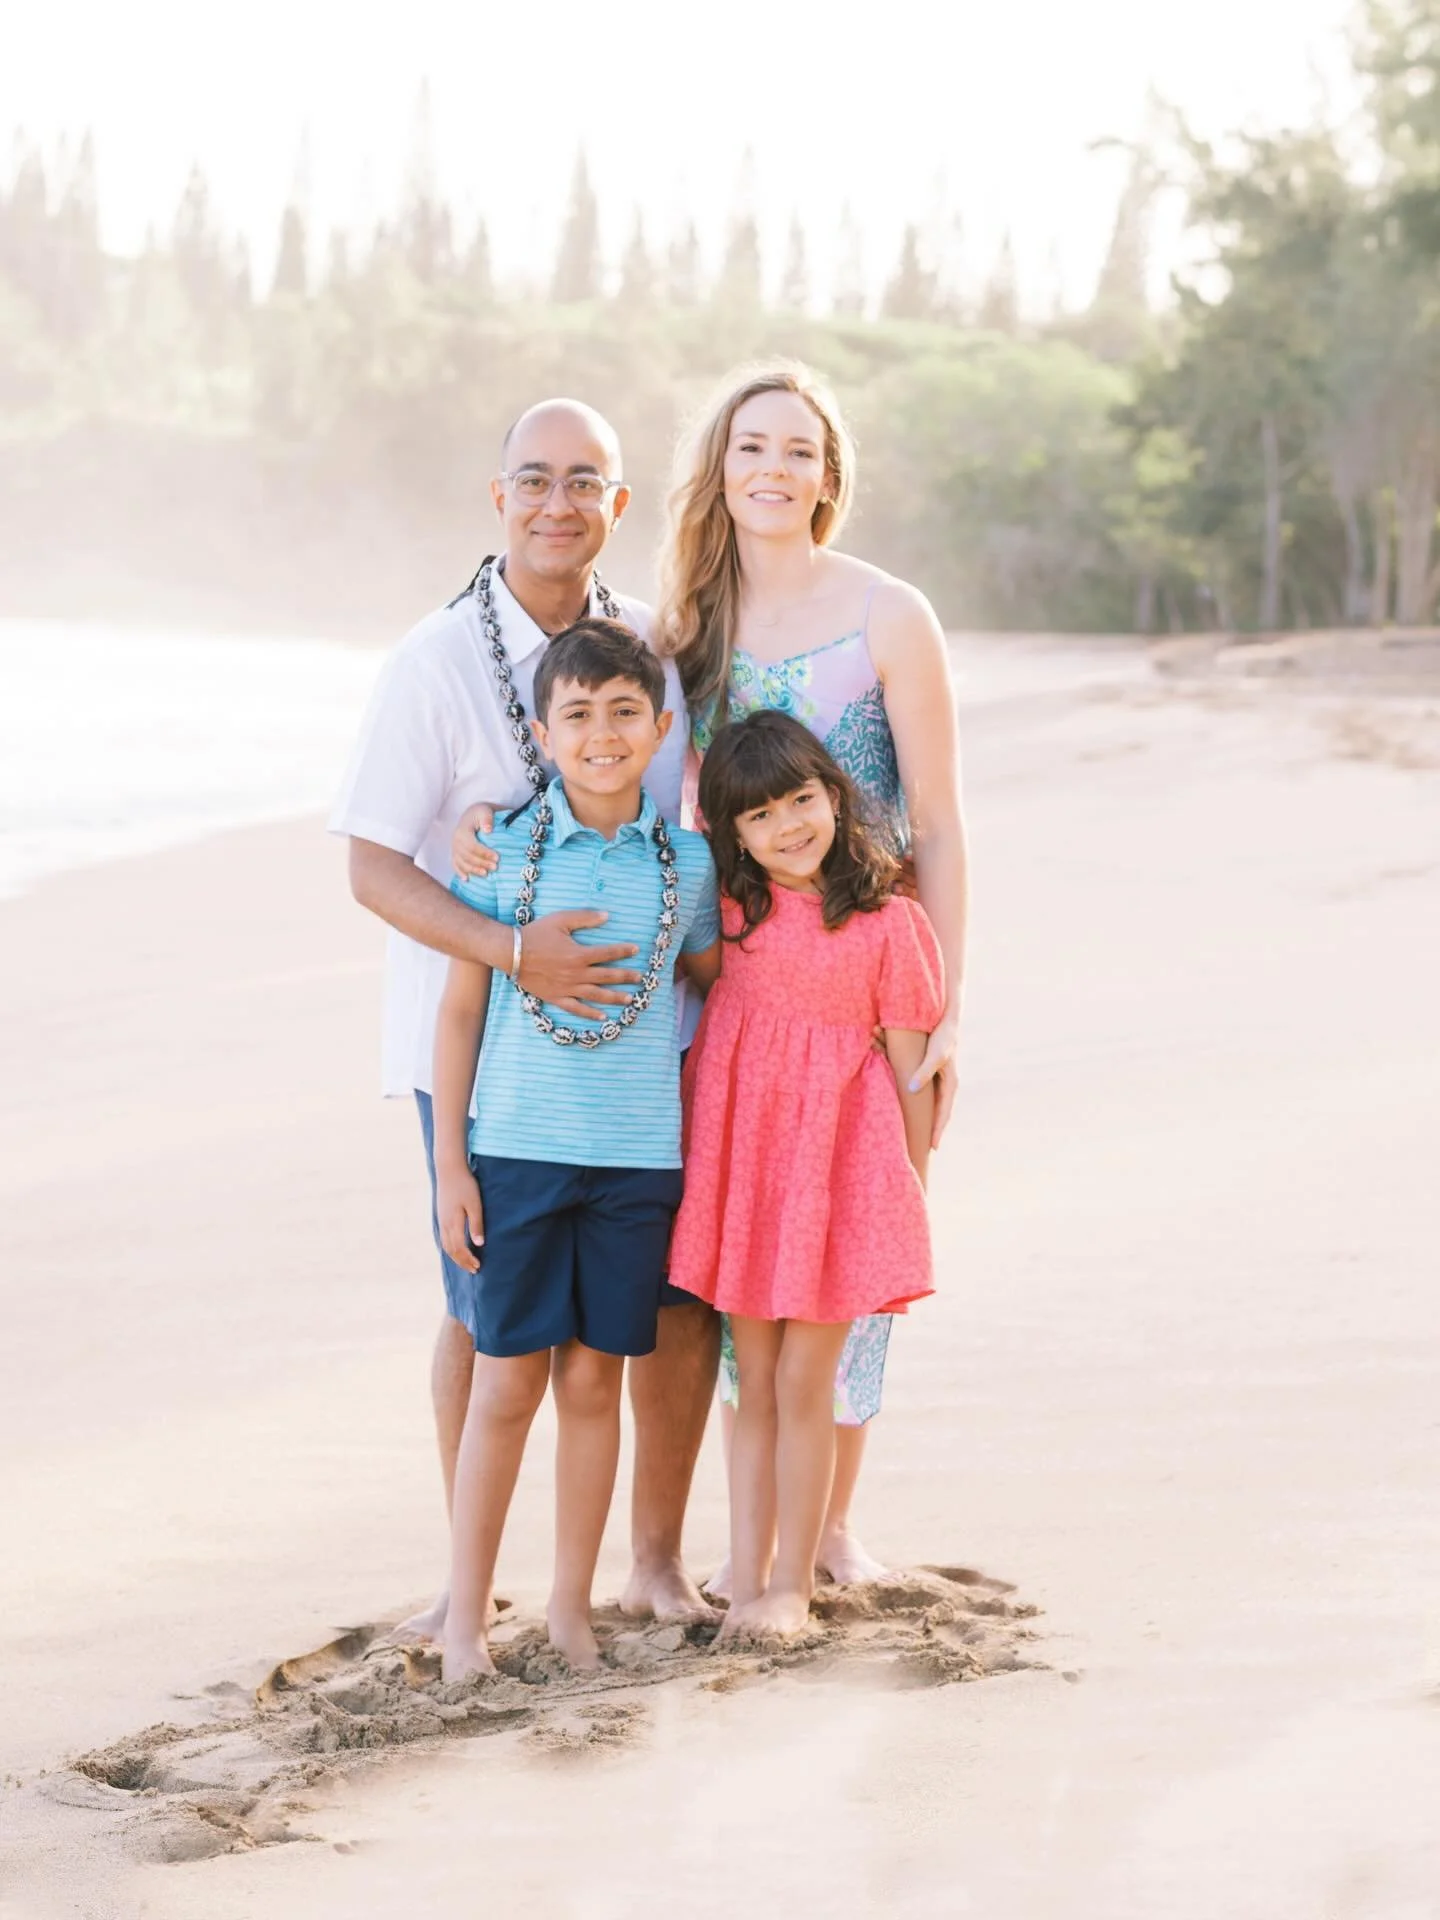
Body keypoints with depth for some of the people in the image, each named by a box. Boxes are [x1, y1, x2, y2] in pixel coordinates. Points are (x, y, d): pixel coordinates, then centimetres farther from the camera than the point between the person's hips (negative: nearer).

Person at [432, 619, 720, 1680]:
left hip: (640, 1155, 2)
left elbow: (714, 982, 15)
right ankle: (467, 1613, 12)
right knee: (507, 1383, 1)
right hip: (518, 1147, -1)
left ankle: (573, 1602, 20)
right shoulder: (503, 849, -2)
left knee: (593, 1380, 7)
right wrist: (451, 1160, -1)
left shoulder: (688, 860, 3)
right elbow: (461, 1005, 2)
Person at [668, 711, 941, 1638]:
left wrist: (915, 1190, 2)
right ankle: (746, 1578, 16)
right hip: (739, 1152, 3)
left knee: (803, 1379, 1)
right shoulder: (730, 907, 2)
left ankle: (793, 1583, 12)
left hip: (836, 1159, -3)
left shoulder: (888, 924, -7)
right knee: (754, 1379, 10)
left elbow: (909, 1068, -1)